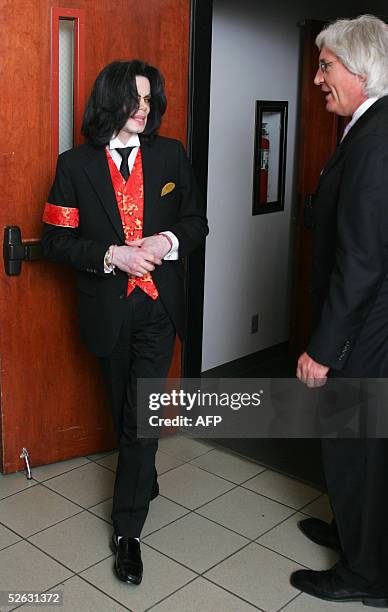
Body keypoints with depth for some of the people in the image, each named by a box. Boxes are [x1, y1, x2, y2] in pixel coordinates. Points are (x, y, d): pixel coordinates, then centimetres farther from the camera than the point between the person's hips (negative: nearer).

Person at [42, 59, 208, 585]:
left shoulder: (170, 155, 2)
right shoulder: (76, 164, -3)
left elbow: (196, 221, 8)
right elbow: (56, 240, -4)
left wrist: (168, 241, -14)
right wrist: (112, 256, -18)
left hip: (158, 305, 0)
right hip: (108, 308, 1)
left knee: (141, 416, -3)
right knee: (123, 409, 18)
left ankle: (128, 529, 9)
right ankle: (143, 478, 46)